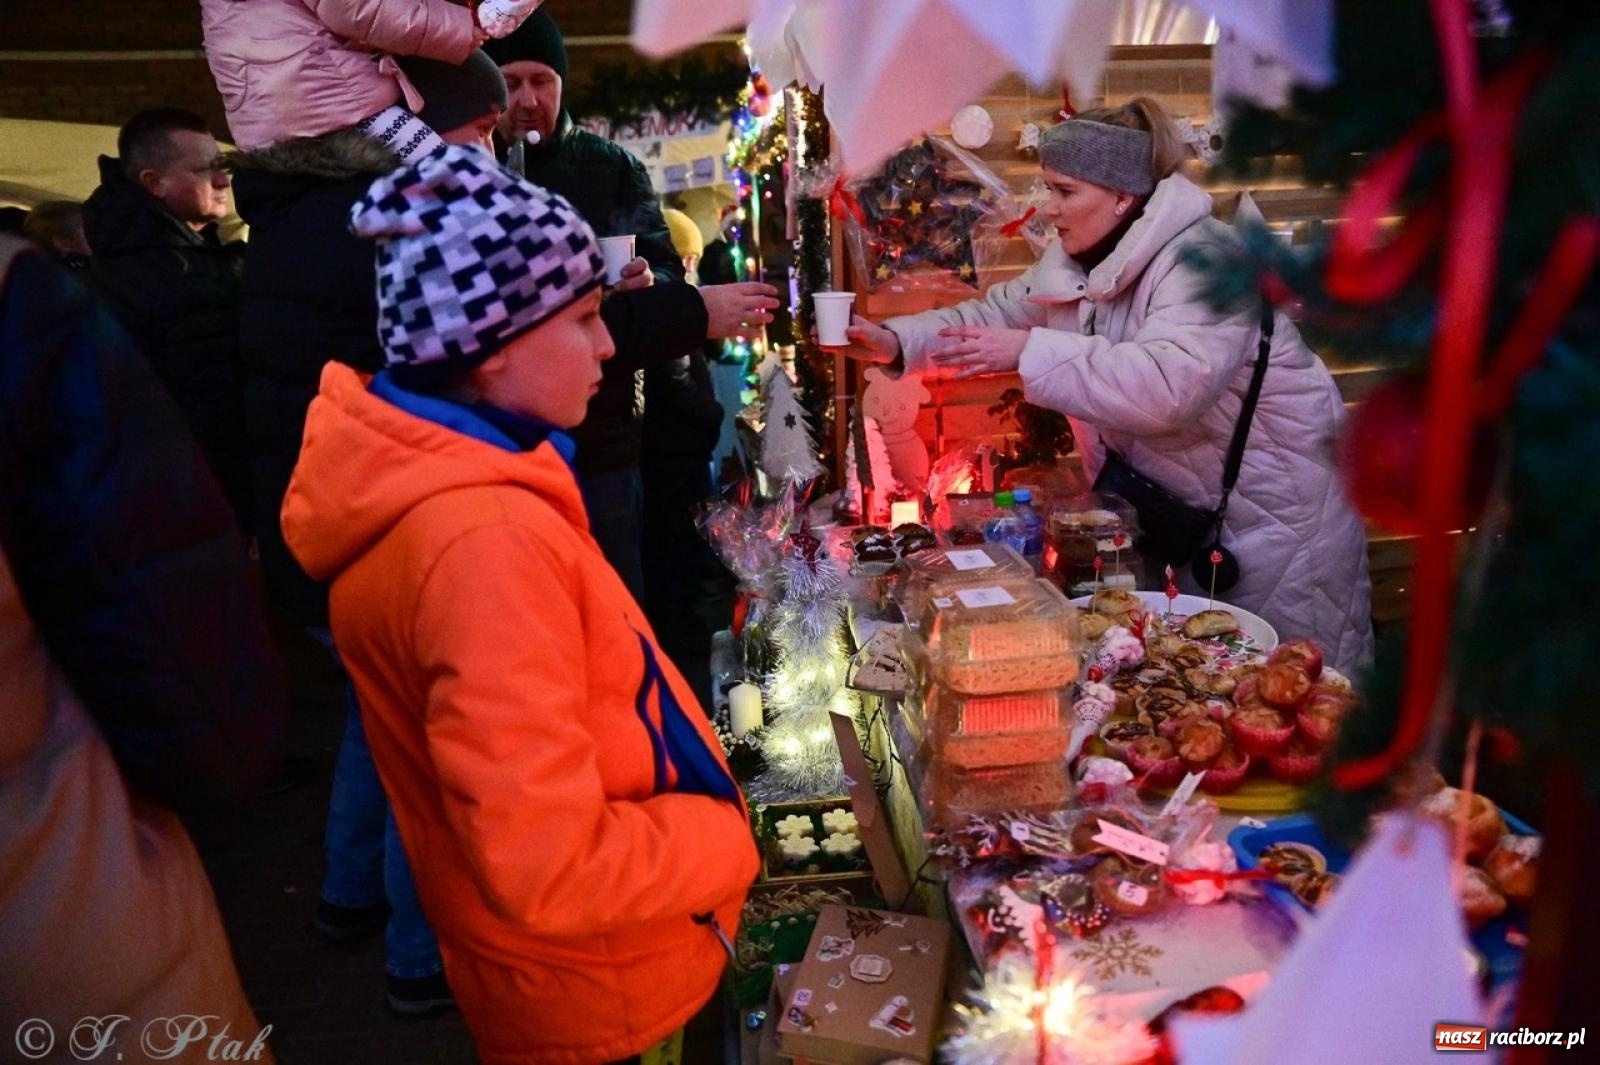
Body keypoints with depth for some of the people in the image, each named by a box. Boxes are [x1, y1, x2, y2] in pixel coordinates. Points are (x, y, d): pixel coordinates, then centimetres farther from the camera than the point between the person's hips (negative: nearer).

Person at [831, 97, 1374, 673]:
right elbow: (997, 313, 9)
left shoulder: (1202, 261, -27)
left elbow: (1171, 385, -41)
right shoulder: (1078, 259, 2)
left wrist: (1030, 352, -39)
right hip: (1188, 502, 8)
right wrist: (895, 340, -6)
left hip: (1276, 502, -8)